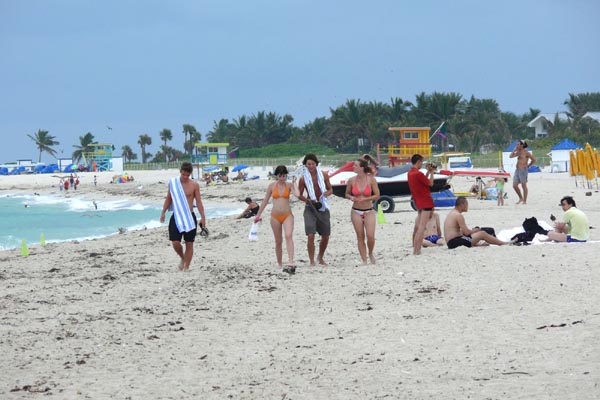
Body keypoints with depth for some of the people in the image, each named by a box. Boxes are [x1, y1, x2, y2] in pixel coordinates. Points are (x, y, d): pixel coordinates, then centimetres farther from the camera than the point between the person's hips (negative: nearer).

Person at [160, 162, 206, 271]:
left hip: (189, 217, -1)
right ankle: (182, 258, 21)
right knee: (175, 242, -8)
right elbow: (168, 199, 12)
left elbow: (199, 202, -2)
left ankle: (186, 267, 11)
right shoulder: (173, 183, 4)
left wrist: (203, 217, -9)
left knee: (189, 244, 1)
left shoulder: (194, 185, -2)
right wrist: (163, 213, 3)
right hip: (176, 217, 1)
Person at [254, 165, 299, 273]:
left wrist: (294, 182, -9)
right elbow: (265, 201, 11)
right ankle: (279, 263, 25)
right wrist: (258, 215, 15)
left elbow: (297, 194, -19)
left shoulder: (289, 185, 0)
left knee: (289, 236, -24)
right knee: (278, 241, 9)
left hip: (287, 215, -2)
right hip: (275, 216, 2)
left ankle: (290, 263, -34)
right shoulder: (272, 186, 3)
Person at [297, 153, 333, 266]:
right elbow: (299, 195, 3)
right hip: (310, 208, -3)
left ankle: (320, 258, 33)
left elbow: (330, 189, 10)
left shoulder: (323, 175, 0)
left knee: (325, 237, 10)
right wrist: (309, 200, -15)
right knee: (311, 236, -16)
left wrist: (326, 193, -13)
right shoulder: (303, 179, -5)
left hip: (323, 208, 3)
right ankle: (312, 261, -10)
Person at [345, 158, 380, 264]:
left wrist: (364, 199, -16)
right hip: (356, 212, 2)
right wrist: (351, 198, -12)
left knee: (370, 236, -13)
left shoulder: (371, 179, -8)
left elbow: (377, 195, -4)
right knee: (360, 237, 3)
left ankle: (370, 254, 16)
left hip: (369, 211, -2)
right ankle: (364, 261, 11)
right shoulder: (351, 180, -2)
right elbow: (347, 194, 11)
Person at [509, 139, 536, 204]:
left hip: (523, 170, -8)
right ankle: (521, 198, 20)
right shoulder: (518, 152, 17)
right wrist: (515, 149, 10)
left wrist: (528, 165, -3)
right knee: (514, 185, 6)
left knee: (524, 186, -3)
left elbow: (533, 160, -6)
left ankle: (524, 201, 0)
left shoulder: (526, 153, -6)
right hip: (517, 170, 8)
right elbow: (511, 156, 16)